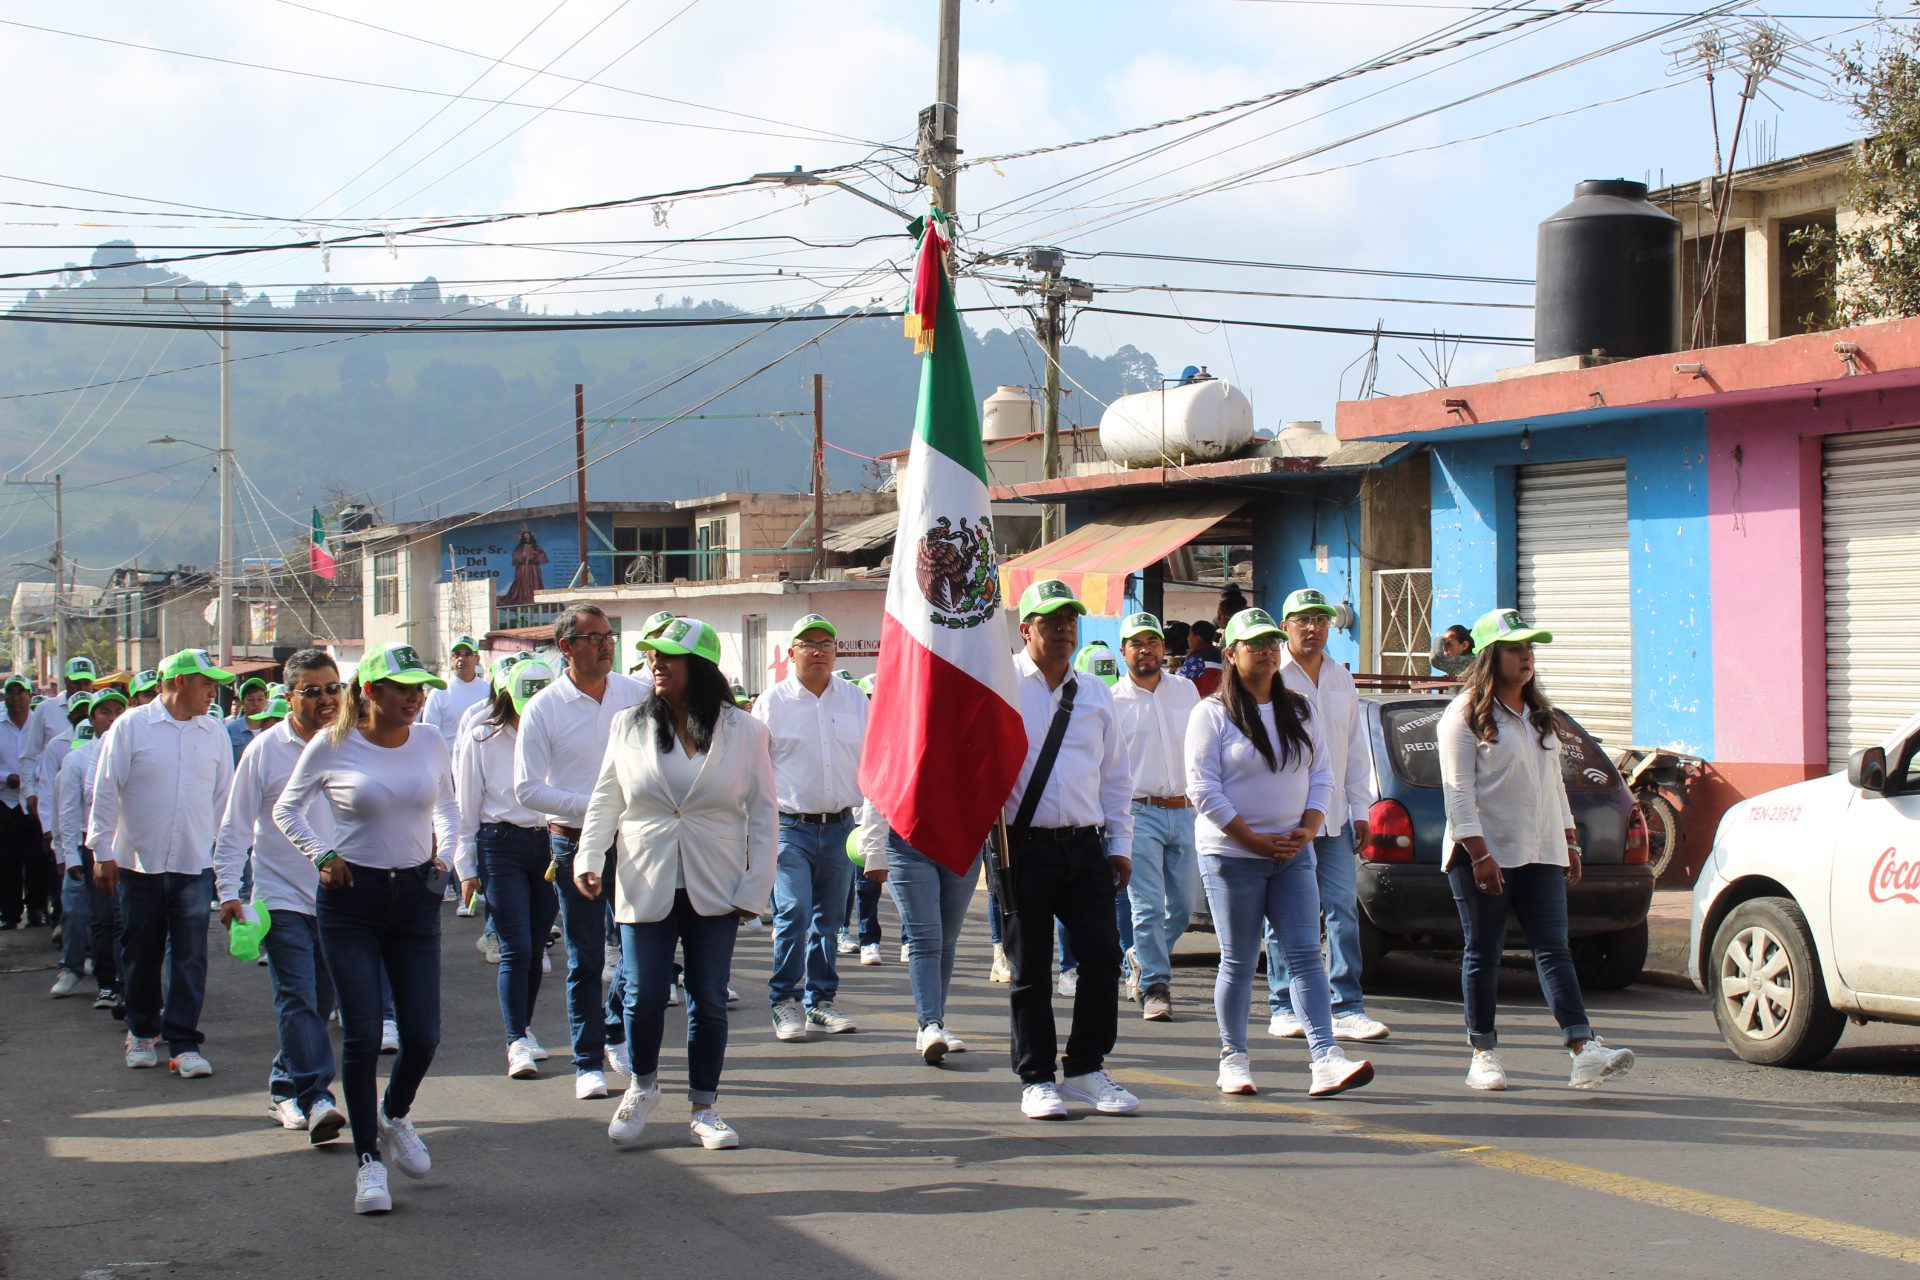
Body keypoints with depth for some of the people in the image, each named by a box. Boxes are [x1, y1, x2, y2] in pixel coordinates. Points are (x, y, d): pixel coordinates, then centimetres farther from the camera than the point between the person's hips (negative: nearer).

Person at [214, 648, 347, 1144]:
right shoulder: (265, 750, -3)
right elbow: (235, 829, 1)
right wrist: (227, 891, -5)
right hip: (282, 896, -3)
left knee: (319, 1002, 10)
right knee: (297, 1000, -11)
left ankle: (285, 1088, 25)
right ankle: (314, 1098, -14)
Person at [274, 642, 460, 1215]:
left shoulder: (429, 742, 3)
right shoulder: (332, 746, -7)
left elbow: (446, 807, 20)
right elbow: (286, 809, 6)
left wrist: (445, 849, 3)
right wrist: (322, 855, -7)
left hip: (416, 896, 3)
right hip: (352, 900, -3)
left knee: (423, 1035, 2)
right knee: (362, 1034, -5)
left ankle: (395, 1116, 33)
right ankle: (368, 1160, 7)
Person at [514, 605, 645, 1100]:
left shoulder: (638, 695, 3)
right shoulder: (543, 709, -5)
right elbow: (527, 788, -6)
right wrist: (589, 807, -15)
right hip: (576, 843, -2)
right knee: (585, 960, 3)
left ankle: (615, 1035, 28)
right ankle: (588, 1063, 12)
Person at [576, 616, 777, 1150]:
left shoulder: (743, 731, -1)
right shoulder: (630, 727, 3)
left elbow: (763, 812, 1)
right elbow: (605, 800, 9)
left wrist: (755, 886, -4)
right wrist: (588, 856, -6)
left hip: (714, 891, -1)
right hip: (645, 886, 1)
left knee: (709, 1001, 4)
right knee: (644, 995, 0)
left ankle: (704, 1107, 17)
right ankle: (642, 1086, 25)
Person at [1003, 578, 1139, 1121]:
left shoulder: (1094, 694, 15)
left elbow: (1115, 776, 19)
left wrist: (1120, 843, 13)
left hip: (1085, 846, 4)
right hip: (1024, 847, -4)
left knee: (1103, 956, 0)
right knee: (1031, 970, 2)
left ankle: (1087, 1068, 15)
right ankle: (1036, 1081, 12)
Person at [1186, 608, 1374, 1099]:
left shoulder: (1300, 711, 11)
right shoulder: (1213, 714, -5)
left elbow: (1322, 777, 13)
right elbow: (1203, 789, -10)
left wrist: (1307, 830, -4)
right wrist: (1256, 840, -14)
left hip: (1293, 854, 4)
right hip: (1231, 855, -4)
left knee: (1306, 956, -5)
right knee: (1238, 963, 1)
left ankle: (1326, 1060, -12)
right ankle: (1233, 1059, 13)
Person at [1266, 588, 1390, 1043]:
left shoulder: (1341, 680, 15)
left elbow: (1356, 750, 20)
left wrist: (1360, 810, 14)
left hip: (1334, 817, 5)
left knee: (1344, 907, -2)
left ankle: (1347, 1009, 0)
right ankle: (1284, 1009, 9)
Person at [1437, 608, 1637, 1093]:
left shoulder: (1540, 715, 17)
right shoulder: (1466, 716, -6)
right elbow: (1458, 791, -12)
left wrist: (1570, 841, 17)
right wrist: (1479, 854, -19)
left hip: (1540, 853, 6)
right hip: (1485, 854, -6)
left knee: (1553, 948, -3)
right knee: (1483, 954, 1)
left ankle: (1585, 1051, -14)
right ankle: (1483, 1055, 9)